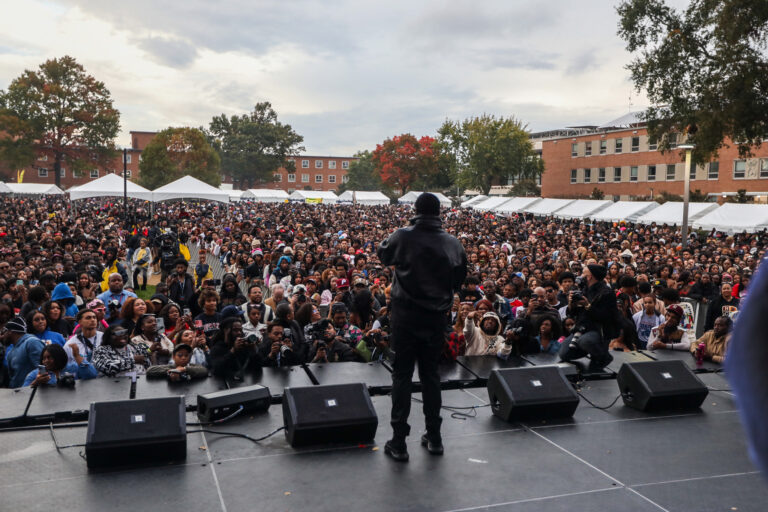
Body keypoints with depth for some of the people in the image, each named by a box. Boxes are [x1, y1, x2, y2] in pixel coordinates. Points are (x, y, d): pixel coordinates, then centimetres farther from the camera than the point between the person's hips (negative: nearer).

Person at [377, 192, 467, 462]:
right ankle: (434, 437, 22)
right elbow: (459, 279, 9)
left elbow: (383, 255, 8)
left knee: (402, 374, 4)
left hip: (405, 315, -3)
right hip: (436, 317, 3)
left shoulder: (403, 236, -12)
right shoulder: (453, 244, -2)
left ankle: (398, 442, 6)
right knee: (430, 373, 15)